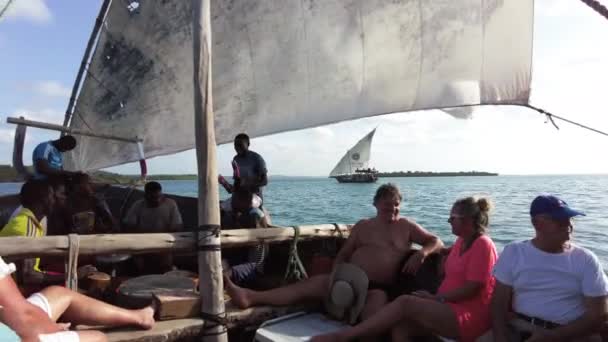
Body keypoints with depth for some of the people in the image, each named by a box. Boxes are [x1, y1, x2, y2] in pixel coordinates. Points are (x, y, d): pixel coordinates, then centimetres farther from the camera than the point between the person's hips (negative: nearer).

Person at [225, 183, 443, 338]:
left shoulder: (406, 226, 11)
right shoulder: (362, 226, 16)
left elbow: (436, 242, 9)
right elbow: (342, 255, 13)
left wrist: (422, 253, -13)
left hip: (378, 289, -1)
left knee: (378, 298, -38)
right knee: (316, 282, -21)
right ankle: (251, 297, -34)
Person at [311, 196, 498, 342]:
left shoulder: (482, 244, -10)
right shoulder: (461, 241, 17)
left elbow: (473, 288, -16)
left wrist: (435, 298, -11)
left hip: (469, 316, -8)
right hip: (450, 309, 8)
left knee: (405, 302, -26)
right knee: (399, 325, -19)